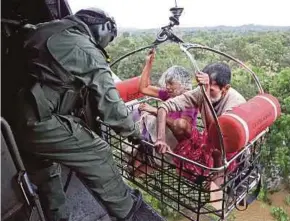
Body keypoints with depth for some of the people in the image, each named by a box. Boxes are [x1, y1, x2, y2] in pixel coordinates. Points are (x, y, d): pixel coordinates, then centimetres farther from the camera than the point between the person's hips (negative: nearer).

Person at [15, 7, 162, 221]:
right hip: (45, 124, -9)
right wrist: (135, 133, 3)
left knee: (45, 164, 27)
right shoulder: (86, 50, -9)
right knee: (98, 157, 1)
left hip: (16, 121, 9)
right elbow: (108, 101, -11)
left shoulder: (47, 33, 16)